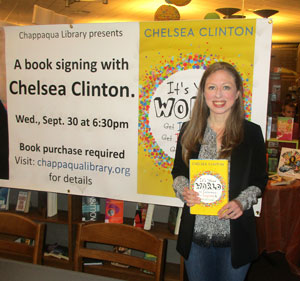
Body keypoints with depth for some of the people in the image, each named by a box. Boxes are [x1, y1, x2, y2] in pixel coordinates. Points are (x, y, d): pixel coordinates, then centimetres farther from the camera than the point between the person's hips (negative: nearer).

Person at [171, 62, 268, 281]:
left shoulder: (252, 132, -5)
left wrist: (242, 202, -17)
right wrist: (183, 191, -12)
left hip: (235, 237, -1)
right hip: (196, 234, 2)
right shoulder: (190, 130, 0)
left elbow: (260, 180, 1)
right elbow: (178, 172, 8)